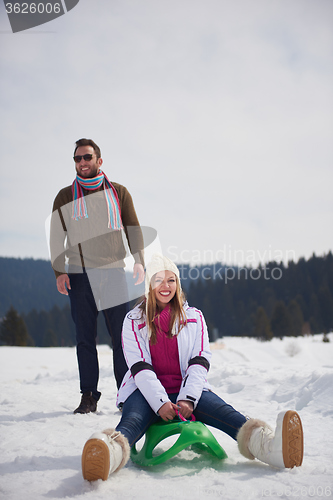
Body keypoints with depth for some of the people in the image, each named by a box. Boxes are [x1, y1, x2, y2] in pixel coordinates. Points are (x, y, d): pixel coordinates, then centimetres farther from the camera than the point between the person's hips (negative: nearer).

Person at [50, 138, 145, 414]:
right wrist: (59, 271, -2)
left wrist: (139, 261, -4)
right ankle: (89, 396, 7)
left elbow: (133, 229, 9)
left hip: (113, 271, 0)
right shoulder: (65, 197, 10)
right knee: (85, 338, 1)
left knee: (122, 335, -2)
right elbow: (56, 237, 9)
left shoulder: (119, 192, 9)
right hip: (79, 275, 1)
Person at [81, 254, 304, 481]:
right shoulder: (133, 321, 8)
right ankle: (111, 455, -70)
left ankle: (267, 444, -56)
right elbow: (139, 367, -4)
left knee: (219, 409, -29)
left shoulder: (194, 317, 13)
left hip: (187, 390, 2)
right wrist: (160, 403, -20)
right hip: (147, 392, -1)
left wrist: (187, 399, -16)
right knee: (133, 418, -35)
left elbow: (200, 362, 2)